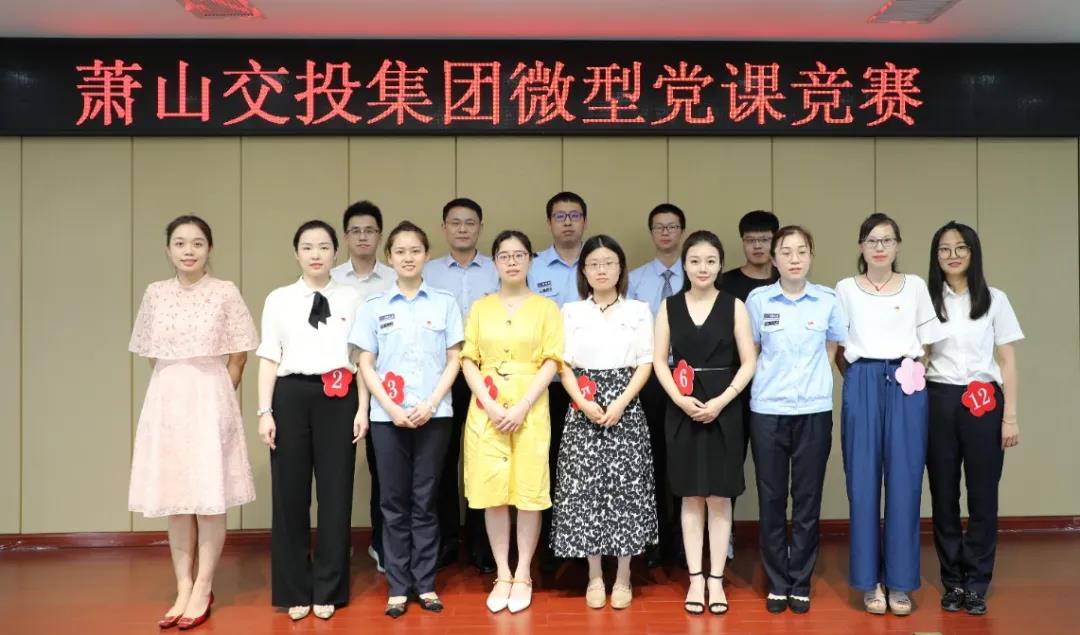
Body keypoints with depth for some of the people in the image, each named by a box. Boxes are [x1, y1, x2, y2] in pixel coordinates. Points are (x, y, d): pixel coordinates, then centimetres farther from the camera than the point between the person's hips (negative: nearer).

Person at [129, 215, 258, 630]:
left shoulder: (225, 292, -3)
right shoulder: (155, 293, 5)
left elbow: (238, 357, 2)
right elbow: (152, 356, 13)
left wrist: (215, 398, 3)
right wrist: (175, 392, 10)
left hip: (210, 401, -3)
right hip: (167, 402, 3)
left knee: (209, 499, 0)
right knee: (175, 501, 7)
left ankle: (203, 591, 11)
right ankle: (183, 590, 16)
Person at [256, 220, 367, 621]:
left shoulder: (351, 298, 6)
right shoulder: (278, 299, 6)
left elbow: (361, 358, 5)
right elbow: (269, 359, 5)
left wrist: (362, 408, -1)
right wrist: (265, 411, -2)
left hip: (337, 399, 0)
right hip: (291, 396, 0)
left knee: (335, 493, 4)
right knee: (290, 494, 4)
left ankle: (328, 591, 17)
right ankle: (294, 590, 18)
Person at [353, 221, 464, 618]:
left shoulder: (444, 303, 4)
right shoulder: (374, 306, 4)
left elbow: (453, 360, 3)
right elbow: (366, 366, 2)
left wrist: (430, 404, -9)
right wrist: (392, 409, -9)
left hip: (434, 415, 0)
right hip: (387, 416, 0)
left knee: (425, 501, 6)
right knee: (393, 501, 5)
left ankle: (425, 584, 16)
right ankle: (398, 587, 14)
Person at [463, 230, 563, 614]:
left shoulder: (545, 308, 5)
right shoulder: (480, 308, 11)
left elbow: (551, 362, -2)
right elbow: (468, 361, 5)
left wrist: (522, 407, -13)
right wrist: (491, 406, -10)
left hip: (530, 409, -2)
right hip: (486, 410, 2)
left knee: (529, 492, 0)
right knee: (492, 493, 3)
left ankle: (522, 575, 13)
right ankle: (501, 575, 14)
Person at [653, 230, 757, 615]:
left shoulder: (734, 306, 0)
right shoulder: (669, 306, 4)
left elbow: (749, 362, -3)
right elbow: (659, 360, 2)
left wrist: (720, 401, -14)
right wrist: (680, 399, -12)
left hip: (723, 408, -1)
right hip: (683, 410, 1)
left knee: (719, 497, 5)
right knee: (690, 497, 8)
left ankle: (716, 579, 15)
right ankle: (695, 579, 17)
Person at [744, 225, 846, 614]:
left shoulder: (828, 300, 1)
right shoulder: (758, 299, -1)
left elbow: (832, 349, 13)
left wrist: (810, 379, 6)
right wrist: (773, 380, 3)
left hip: (814, 411, 1)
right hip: (767, 411, 0)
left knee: (808, 499, 6)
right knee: (771, 499, 5)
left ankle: (800, 583, 17)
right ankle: (777, 583, 16)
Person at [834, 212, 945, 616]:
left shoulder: (915, 286, 9)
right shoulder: (845, 289, 7)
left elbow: (926, 345, 11)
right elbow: (839, 351, 9)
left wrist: (911, 374, 3)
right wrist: (859, 380, 3)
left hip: (907, 388, 1)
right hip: (862, 387, 0)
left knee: (904, 482, 0)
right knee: (863, 482, 0)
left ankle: (900, 581, 10)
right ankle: (870, 581, 10)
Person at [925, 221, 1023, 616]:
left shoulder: (995, 300, 5)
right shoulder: (927, 300, 5)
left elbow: (1008, 362, 4)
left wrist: (1010, 416, -2)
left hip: (983, 403, -1)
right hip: (939, 403, 1)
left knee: (983, 495, 2)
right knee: (943, 495, 6)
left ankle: (976, 584, 14)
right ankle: (953, 582, 18)